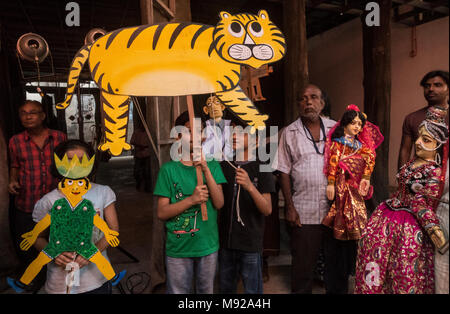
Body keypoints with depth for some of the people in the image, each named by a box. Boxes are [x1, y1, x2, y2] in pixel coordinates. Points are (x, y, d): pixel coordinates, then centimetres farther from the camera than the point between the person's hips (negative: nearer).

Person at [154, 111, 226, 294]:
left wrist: (206, 171, -21)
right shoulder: (169, 169, -6)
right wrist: (192, 199, -22)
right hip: (177, 248, -2)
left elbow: (219, 203, -10)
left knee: (206, 290, 20)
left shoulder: (212, 166, 0)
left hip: (208, 246, 2)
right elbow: (161, 213, -8)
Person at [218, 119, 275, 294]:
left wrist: (250, 187, -31)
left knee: (252, 289, 10)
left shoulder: (260, 168, -8)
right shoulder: (224, 165, 4)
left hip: (251, 244, -4)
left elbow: (267, 210, -16)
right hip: (226, 240, 4)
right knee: (225, 288, 20)